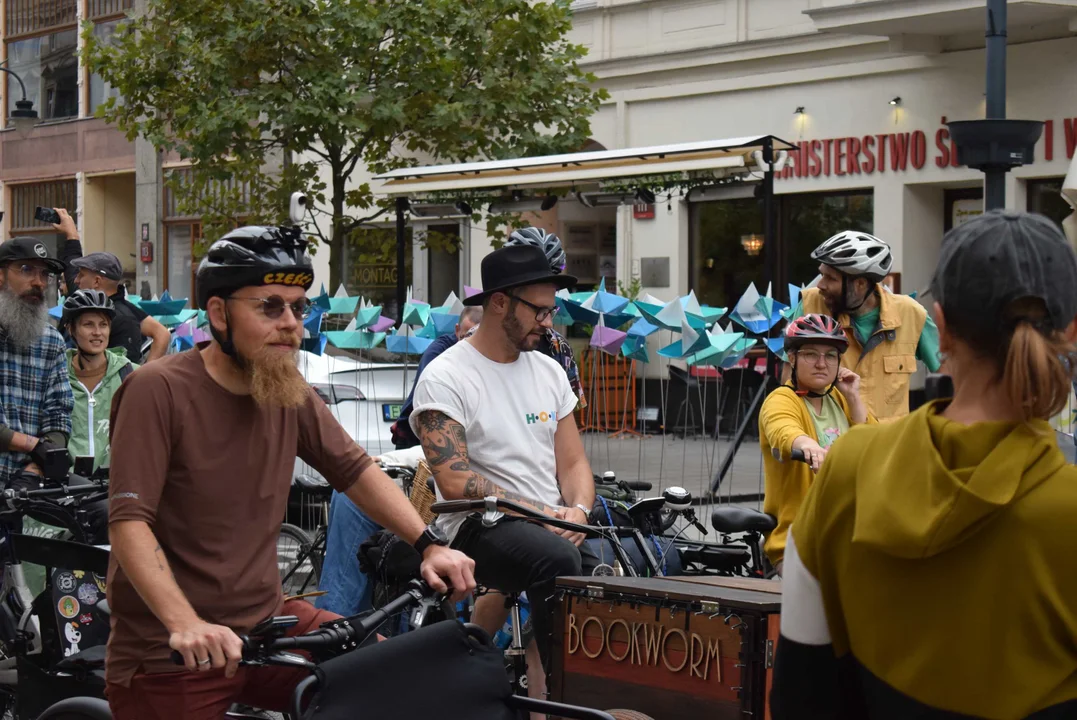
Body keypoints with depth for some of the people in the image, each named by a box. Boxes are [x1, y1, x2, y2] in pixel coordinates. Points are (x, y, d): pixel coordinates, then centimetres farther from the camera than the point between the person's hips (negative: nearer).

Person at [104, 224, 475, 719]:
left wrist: (429, 545, -2)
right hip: (170, 653, -5)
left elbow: (357, 471, 12)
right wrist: (186, 624, -35)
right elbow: (129, 523, -22)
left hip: (266, 622, 5)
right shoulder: (159, 391, -15)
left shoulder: (289, 391, 3)